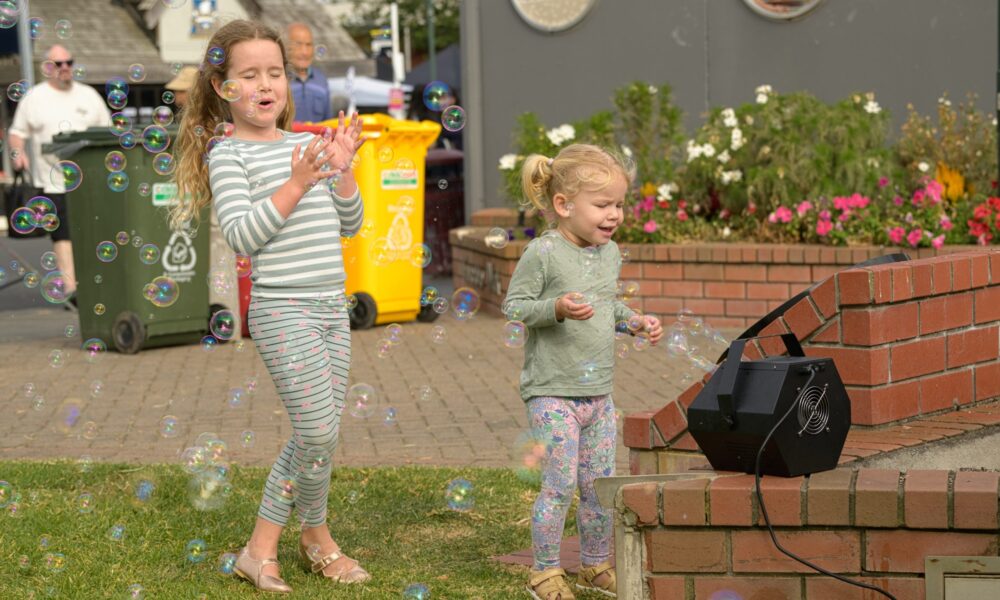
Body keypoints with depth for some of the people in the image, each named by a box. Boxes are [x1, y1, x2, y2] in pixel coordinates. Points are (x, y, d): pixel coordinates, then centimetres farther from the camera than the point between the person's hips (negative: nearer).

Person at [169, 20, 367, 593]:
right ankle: (318, 535, 14)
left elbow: (351, 223, 15)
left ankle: (264, 544, 20)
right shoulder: (229, 154, -6)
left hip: (332, 305, 7)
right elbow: (241, 234, -17)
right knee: (319, 432, -10)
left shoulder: (306, 145, 13)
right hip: (282, 309, -7)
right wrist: (296, 184, -21)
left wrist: (341, 171, -1)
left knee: (318, 433, 8)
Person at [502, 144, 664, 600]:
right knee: (561, 482, -6)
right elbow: (514, 305, -12)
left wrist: (635, 320, 6)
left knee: (601, 483, 12)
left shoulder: (610, 254, 9)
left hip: (598, 391, 7)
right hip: (552, 391, -7)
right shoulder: (543, 253, -13)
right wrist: (557, 308, -26)